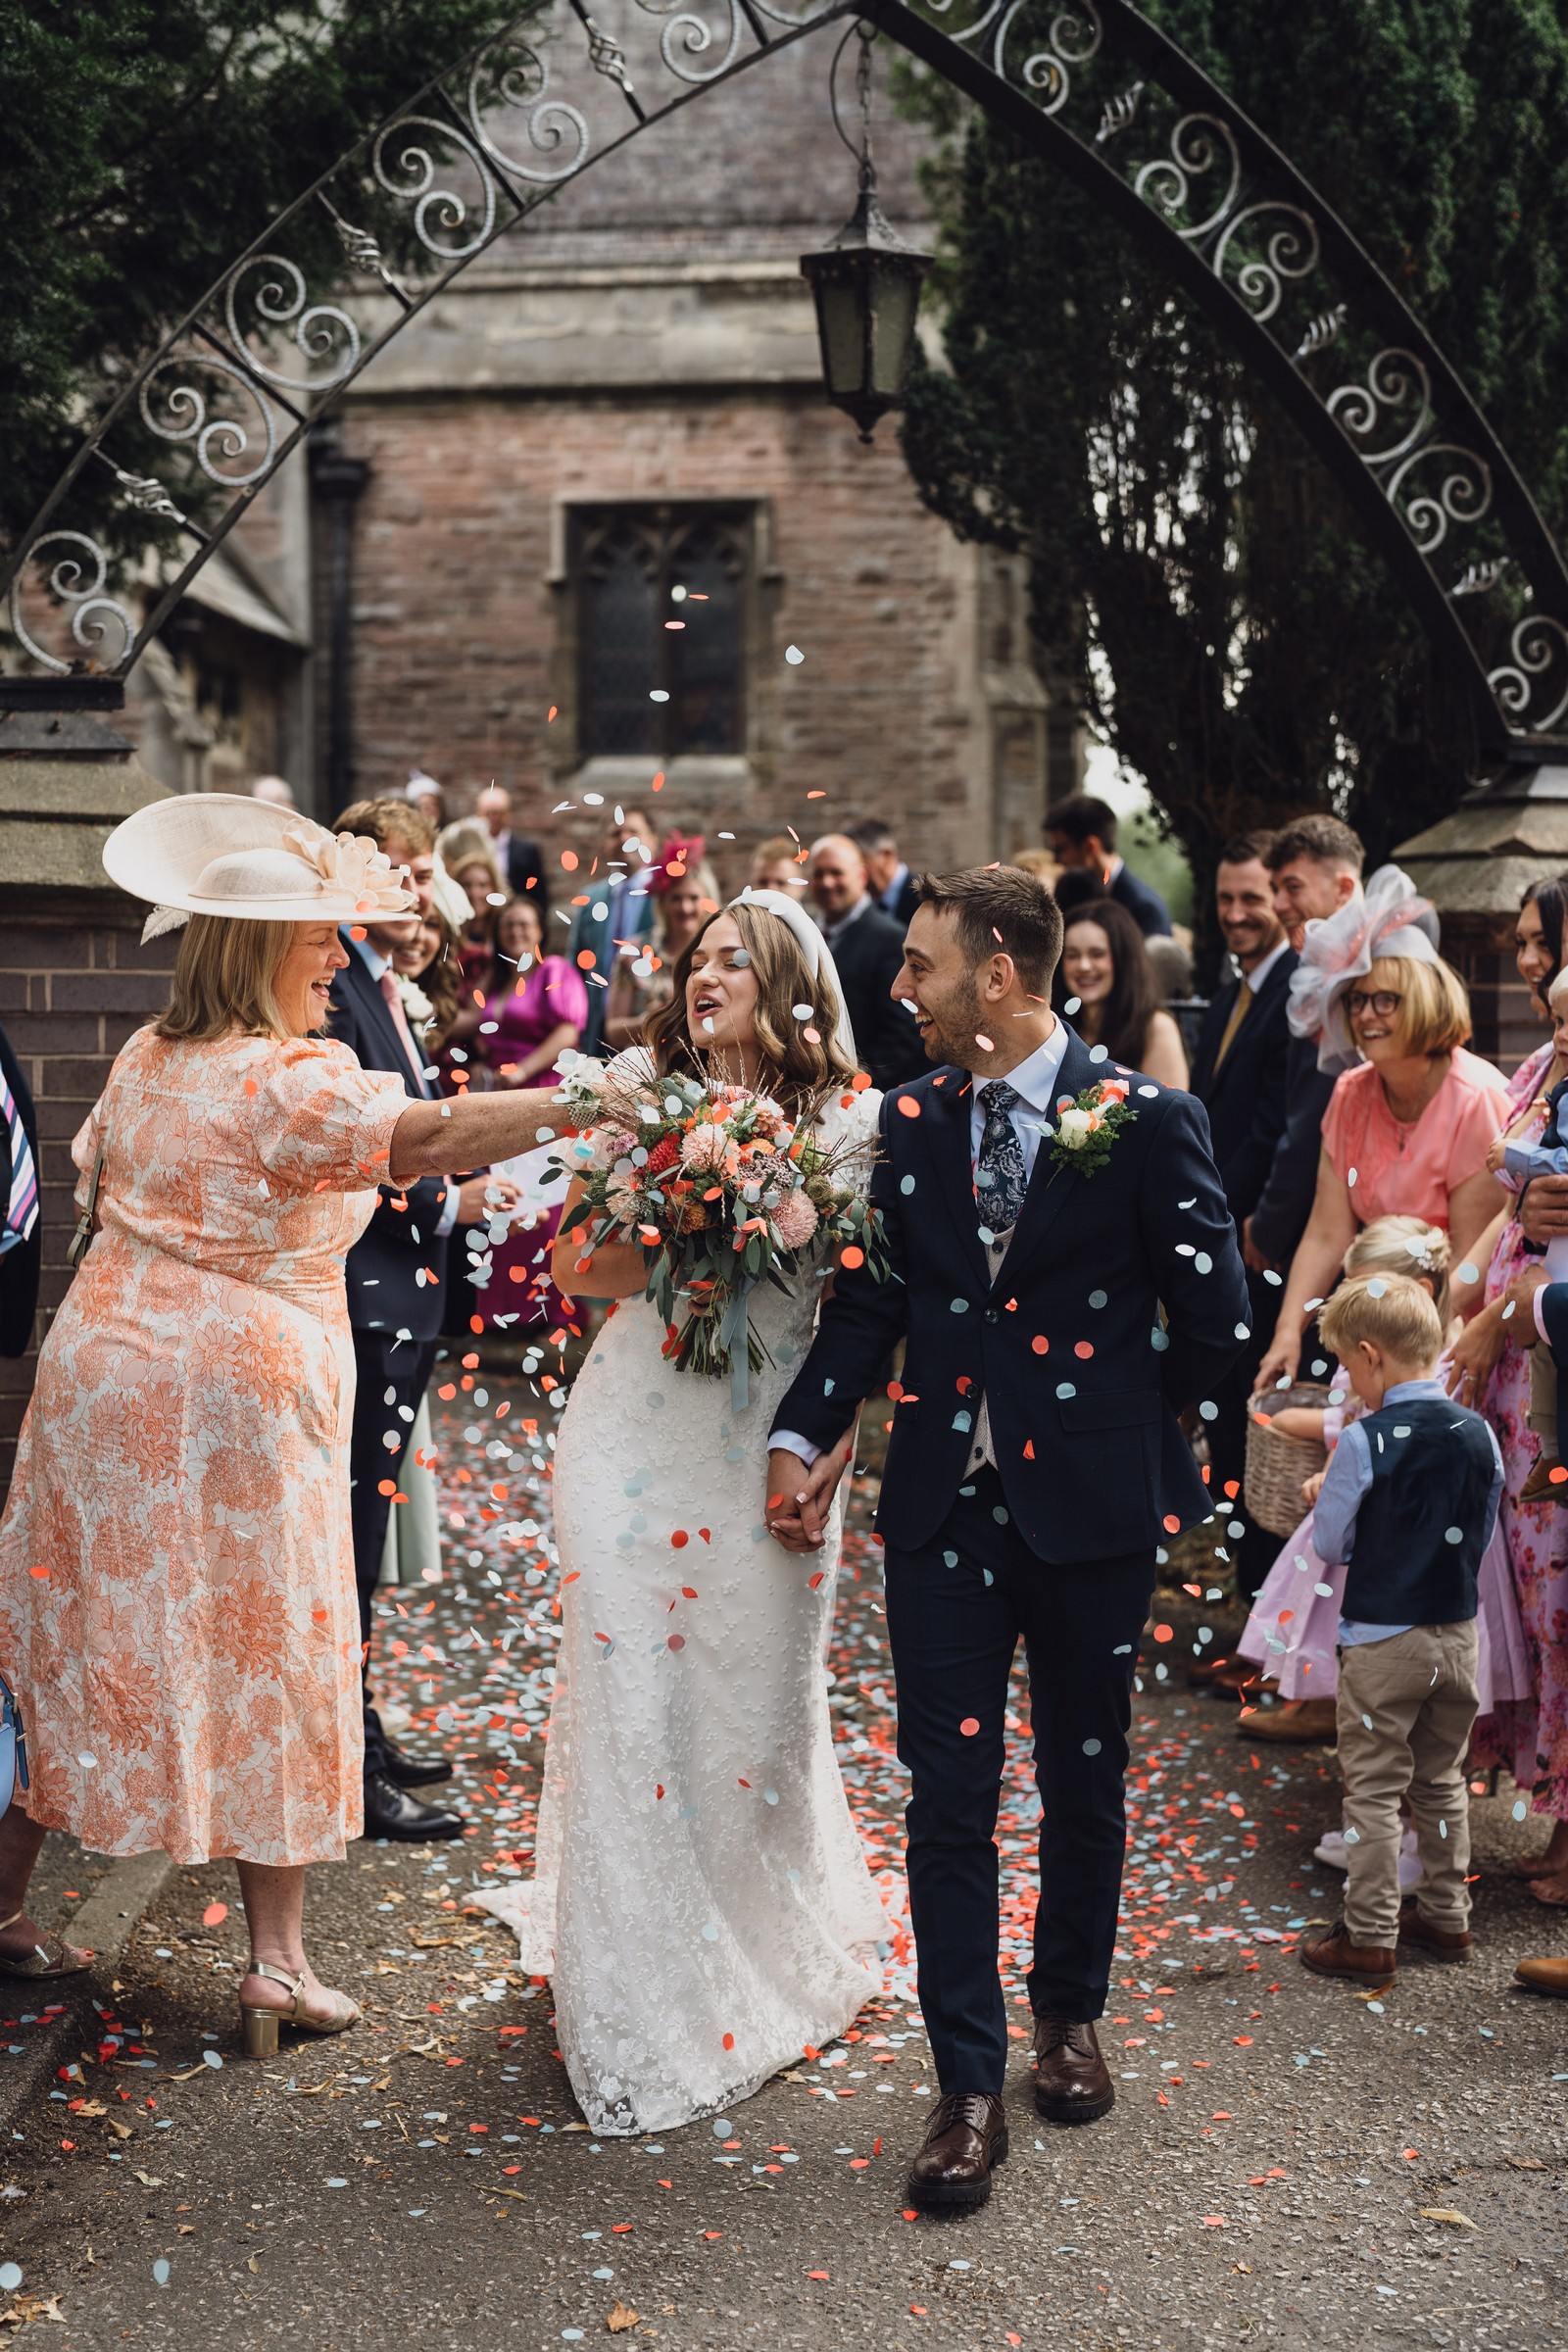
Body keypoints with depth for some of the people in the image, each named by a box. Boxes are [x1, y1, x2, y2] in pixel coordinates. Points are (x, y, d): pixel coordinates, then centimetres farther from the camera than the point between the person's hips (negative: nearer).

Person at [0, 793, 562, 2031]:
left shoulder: (144, 1060, 9)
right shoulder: (288, 1081, -17)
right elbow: (424, 1136, -32)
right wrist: (577, 1103, -36)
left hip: (103, 1370, 7)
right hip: (233, 1390, -7)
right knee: (267, 1660, 3)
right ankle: (278, 1960, 9)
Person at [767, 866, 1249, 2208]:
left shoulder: (1142, 1123, -9)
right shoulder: (911, 1119, 3)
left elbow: (1215, 1315, -3)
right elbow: (872, 1292, 7)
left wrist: (1120, 1422, 4)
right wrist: (805, 1437, -2)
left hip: (1089, 1502, -2)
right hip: (945, 1503, 2)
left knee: (1085, 1782, 15)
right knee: (949, 1797, 1)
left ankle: (1069, 2014, 37)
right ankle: (970, 2085, 11)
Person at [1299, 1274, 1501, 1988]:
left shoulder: (1365, 1442, -18)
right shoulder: (1478, 1434, -2)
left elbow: (1331, 1543, -9)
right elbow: (1484, 1534, 10)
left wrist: (1327, 1496, 9)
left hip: (1383, 1640, -5)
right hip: (1457, 1632, 6)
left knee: (1374, 1789, 3)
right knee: (1443, 1781, 19)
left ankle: (1370, 1940, 7)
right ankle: (1446, 1916, 30)